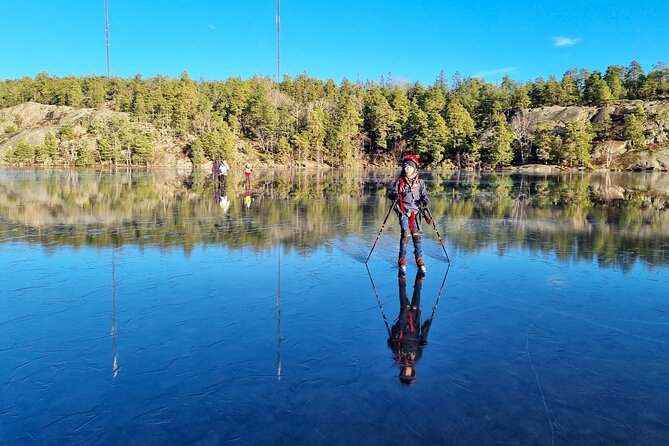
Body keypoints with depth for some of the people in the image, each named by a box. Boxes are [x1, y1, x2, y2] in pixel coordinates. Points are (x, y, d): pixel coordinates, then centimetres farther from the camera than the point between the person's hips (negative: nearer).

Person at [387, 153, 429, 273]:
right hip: (404, 212, -2)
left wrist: (425, 199, -10)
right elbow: (391, 193, 4)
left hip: (416, 212, 2)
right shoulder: (399, 181, 3)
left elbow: (424, 194, 12)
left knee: (416, 235, 2)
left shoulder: (420, 182, 7)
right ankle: (402, 259, 3)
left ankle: (419, 259, 14)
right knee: (406, 234, -11)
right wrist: (394, 195, -20)